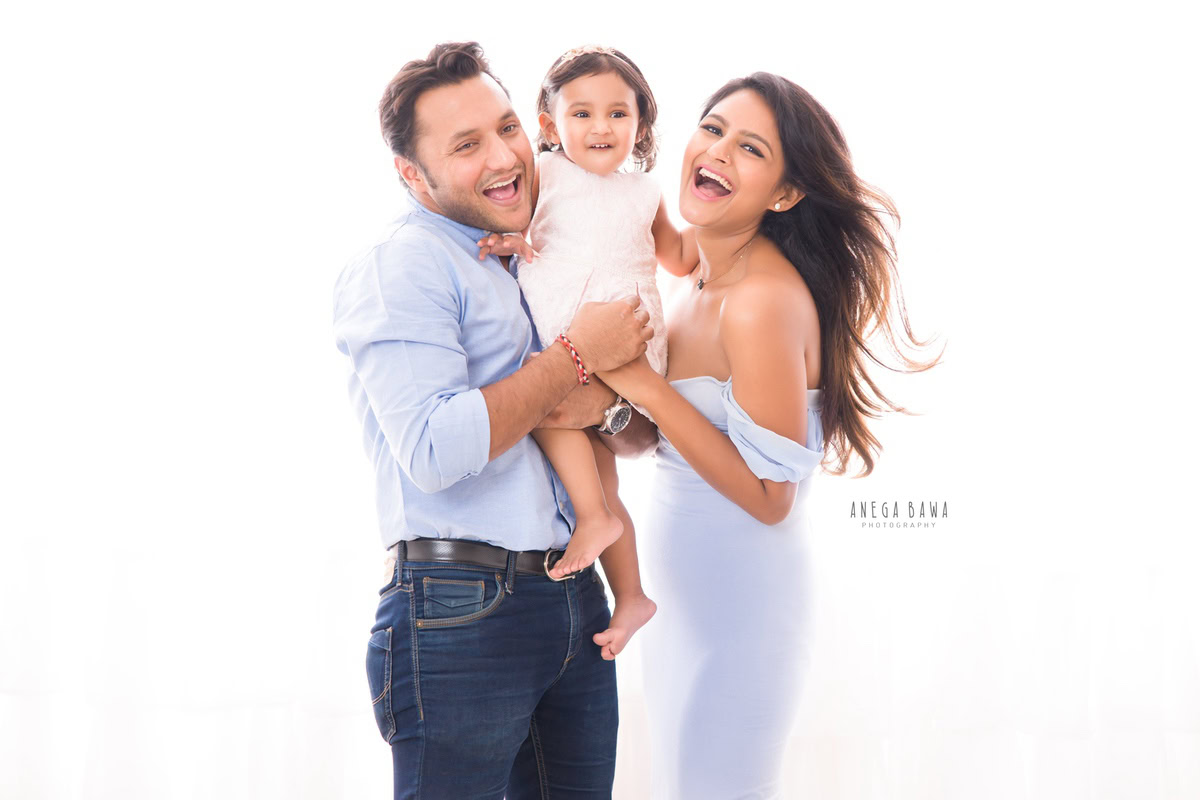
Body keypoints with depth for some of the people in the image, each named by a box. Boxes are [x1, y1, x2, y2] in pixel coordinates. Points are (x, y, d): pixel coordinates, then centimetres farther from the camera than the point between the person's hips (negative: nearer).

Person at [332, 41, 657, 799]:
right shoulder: (401, 265, -8)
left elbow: (646, 433, 19)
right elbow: (433, 452, -22)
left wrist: (609, 403, -6)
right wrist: (577, 357, -14)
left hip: (576, 599, 8)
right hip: (462, 614, -7)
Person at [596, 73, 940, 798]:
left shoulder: (765, 302, -22)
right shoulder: (702, 279, 5)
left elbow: (769, 495, -21)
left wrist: (643, 384, -22)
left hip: (738, 597, -9)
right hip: (686, 592, 9)